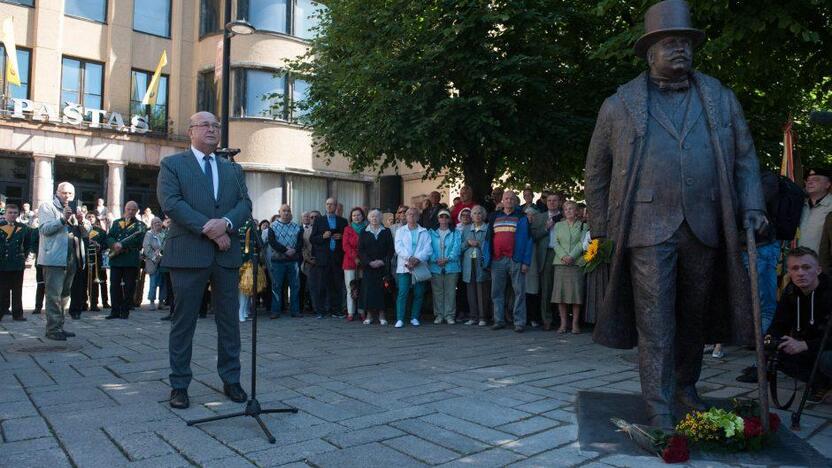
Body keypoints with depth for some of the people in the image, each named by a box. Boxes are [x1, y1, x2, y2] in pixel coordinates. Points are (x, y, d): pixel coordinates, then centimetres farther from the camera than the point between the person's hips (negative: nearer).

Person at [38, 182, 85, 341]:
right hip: (54, 258, -7)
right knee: (54, 295, -9)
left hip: (71, 259, 7)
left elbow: (84, 234, 15)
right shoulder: (47, 207, 2)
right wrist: (63, 219, -23)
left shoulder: (75, 210, 20)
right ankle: (53, 329, -7)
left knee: (64, 294, 12)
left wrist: (80, 221, -4)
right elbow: (45, 229, -11)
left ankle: (59, 326, 19)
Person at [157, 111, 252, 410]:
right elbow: (170, 202, -9)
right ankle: (179, 385, 14)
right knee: (184, 321, 4)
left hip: (227, 254, 4)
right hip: (188, 253, -3)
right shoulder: (172, 164, 5)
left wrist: (226, 223, -14)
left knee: (229, 320, 8)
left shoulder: (233, 169, 18)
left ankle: (231, 380, 19)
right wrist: (207, 228, -16)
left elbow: (245, 203, 7)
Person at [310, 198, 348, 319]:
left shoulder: (343, 221, 13)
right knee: (321, 285, -1)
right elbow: (312, 239, 5)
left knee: (337, 285, 1)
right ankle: (320, 311, 5)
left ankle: (335, 310, 10)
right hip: (322, 258, -1)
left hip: (337, 258, 1)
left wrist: (341, 237, -5)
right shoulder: (319, 220, 10)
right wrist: (322, 236, -11)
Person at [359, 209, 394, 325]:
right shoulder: (364, 233, 8)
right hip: (368, 266, 0)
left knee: (382, 289, -4)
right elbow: (361, 250, 3)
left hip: (383, 266, 0)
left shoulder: (386, 232, 7)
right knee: (368, 289, -4)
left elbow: (391, 249, 3)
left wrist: (382, 261, -9)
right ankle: (369, 315, 3)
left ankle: (381, 315, 2)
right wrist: (369, 262, -10)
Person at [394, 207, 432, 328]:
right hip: (404, 266, -1)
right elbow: (398, 247, -2)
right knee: (402, 293, -9)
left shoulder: (424, 232, 12)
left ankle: (414, 318, 12)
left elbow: (428, 249, 0)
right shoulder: (400, 231, 12)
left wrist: (417, 259, -17)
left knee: (419, 294, 2)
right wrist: (409, 258, -17)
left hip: (420, 266, 1)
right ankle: (400, 319, -8)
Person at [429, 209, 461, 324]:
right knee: (437, 292, 3)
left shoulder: (455, 233, 10)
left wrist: (447, 259, -16)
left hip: (451, 266, 0)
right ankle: (439, 315, 10)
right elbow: (429, 248, 1)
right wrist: (436, 260, -14)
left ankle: (450, 315, 7)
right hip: (435, 267, 1)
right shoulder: (431, 233, 11)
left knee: (450, 292, 0)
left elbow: (456, 249, -3)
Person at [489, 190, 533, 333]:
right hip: (497, 260, 4)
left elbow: (527, 239, -1)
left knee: (519, 292, -2)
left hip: (515, 260, -3)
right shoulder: (494, 217, 14)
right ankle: (499, 320, 15)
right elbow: (489, 238, 15)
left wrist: (526, 261, -9)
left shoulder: (522, 217, 4)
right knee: (496, 292, 6)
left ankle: (519, 322, 3)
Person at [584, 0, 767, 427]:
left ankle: (685, 388, 31)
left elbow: (745, 158, 14)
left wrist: (752, 207, -1)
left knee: (694, 316, 12)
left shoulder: (722, 99, 13)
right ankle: (658, 408, 3)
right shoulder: (619, 106, 5)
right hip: (648, 228, -3)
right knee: (655, 322, -4)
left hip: (705, 228, 3)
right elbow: (596, 171, 9)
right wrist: (601, 229, 6)